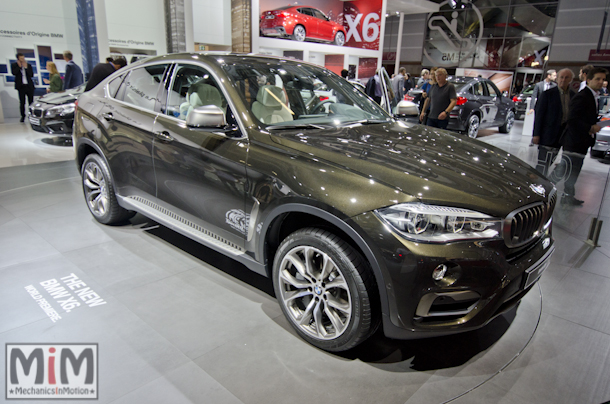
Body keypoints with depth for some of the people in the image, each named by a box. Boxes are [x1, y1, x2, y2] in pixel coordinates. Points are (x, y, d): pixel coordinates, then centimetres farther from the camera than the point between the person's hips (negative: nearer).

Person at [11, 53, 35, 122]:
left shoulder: (28, 65, 9)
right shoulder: (14, 65, 5)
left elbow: (32, 75, -1)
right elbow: (14, 73, -11)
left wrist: (26, 67, -7)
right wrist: (19, 66, -8)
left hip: (29, 86, 1)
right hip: (21, 86, -1)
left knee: (31, 102, 1)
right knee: (22, 102, 0)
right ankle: (23, 116, 10)